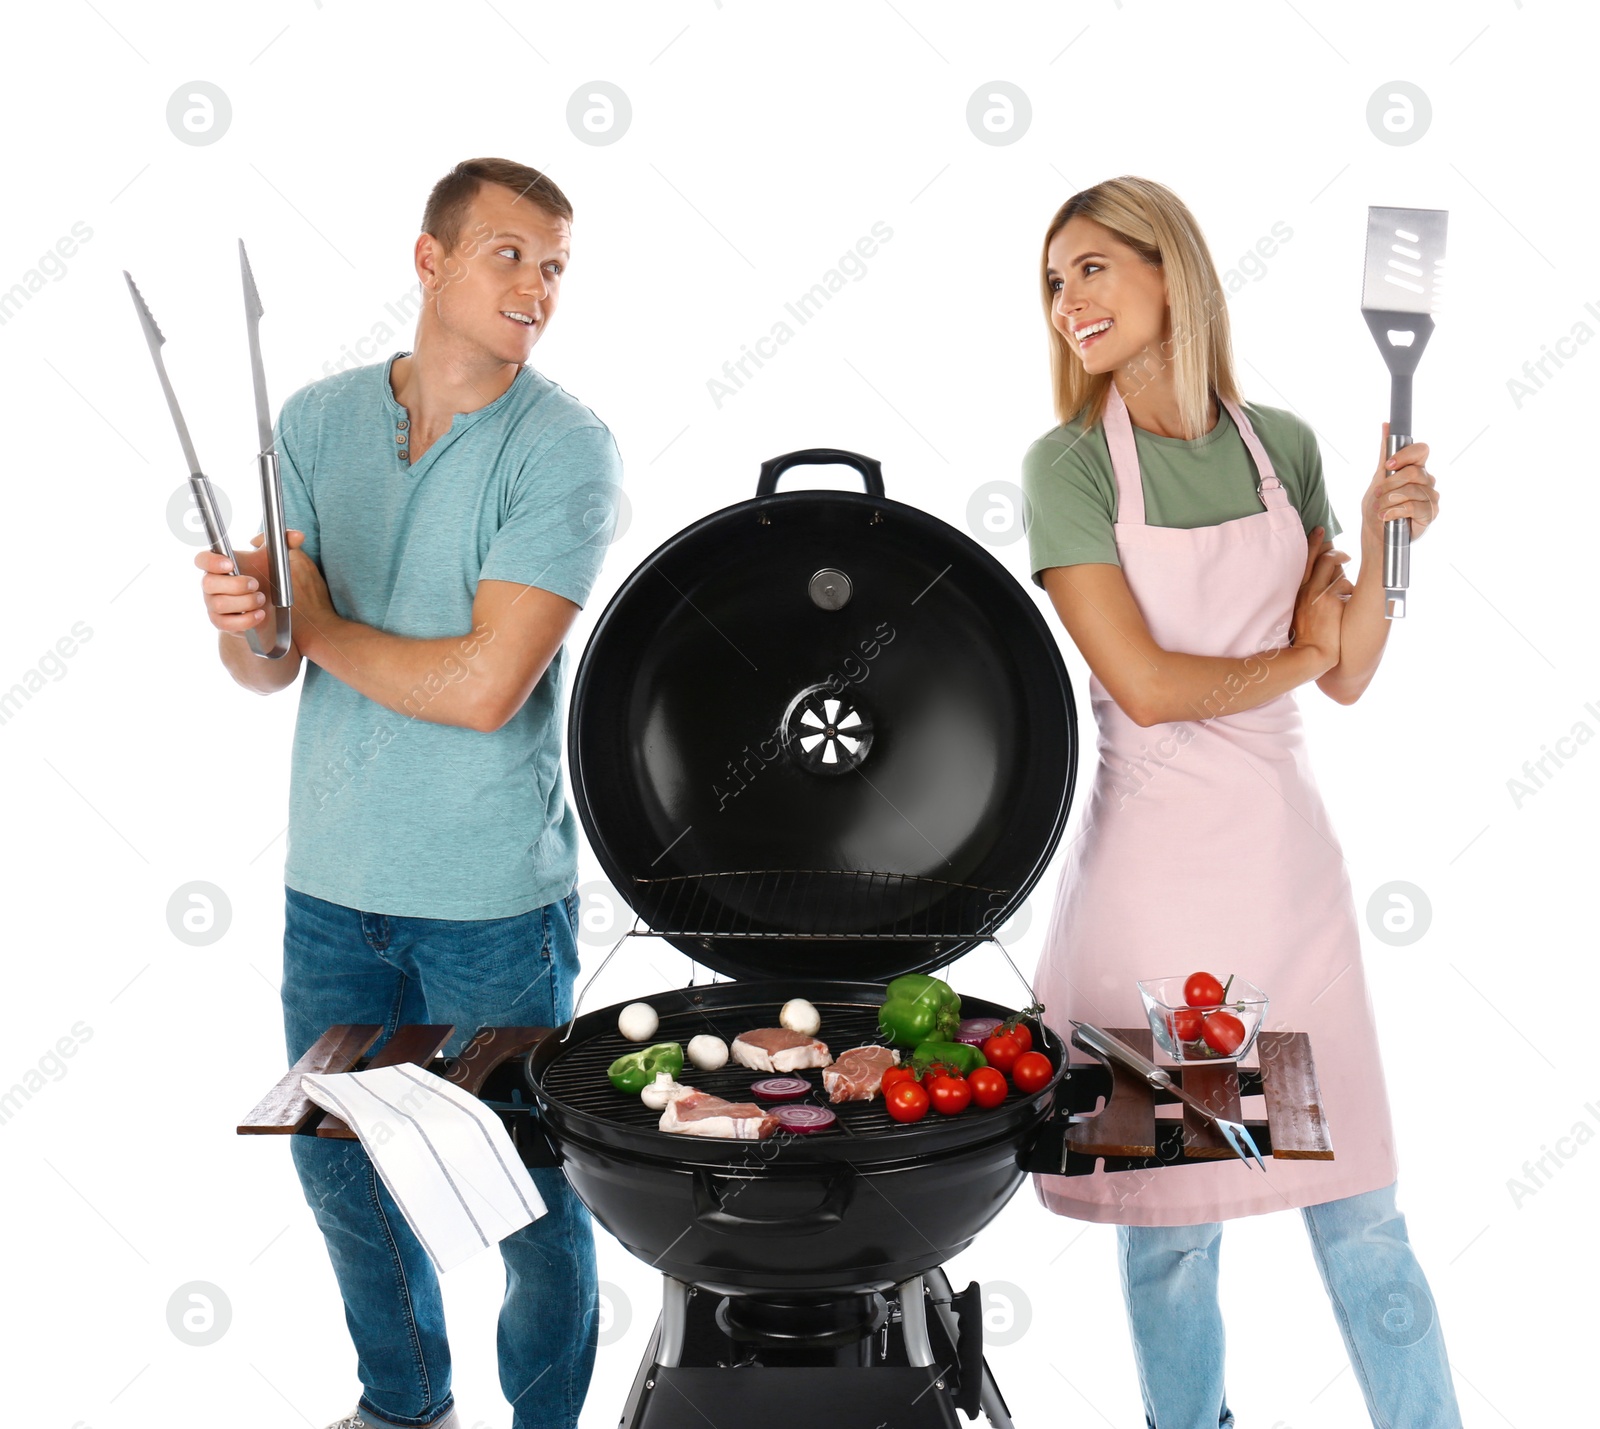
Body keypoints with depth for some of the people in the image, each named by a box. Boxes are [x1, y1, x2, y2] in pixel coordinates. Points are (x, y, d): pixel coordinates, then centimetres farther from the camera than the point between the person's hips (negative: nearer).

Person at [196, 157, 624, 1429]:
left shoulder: (568, 450, -12)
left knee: (531, 1192, 9)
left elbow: (483, 686, -20)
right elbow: (270, 672, 0)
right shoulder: (316, 421, 3)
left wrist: (315, 625, -7)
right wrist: (244, 621, -23)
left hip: (494, 894, -4)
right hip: (330, 881, 5)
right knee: (341, 1168, 19)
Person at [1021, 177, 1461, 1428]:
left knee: (1363, 1218, 10)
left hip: (1287, 854, 3)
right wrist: (1294, 655, -1)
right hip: (1152, 866, -3)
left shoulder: (1281, 444, 5)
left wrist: (1385, 542, -9)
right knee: (1171, 1223, 10)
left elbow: (1350, 677, 5)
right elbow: (1146, 684, -14)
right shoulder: (1069, 465, -7)